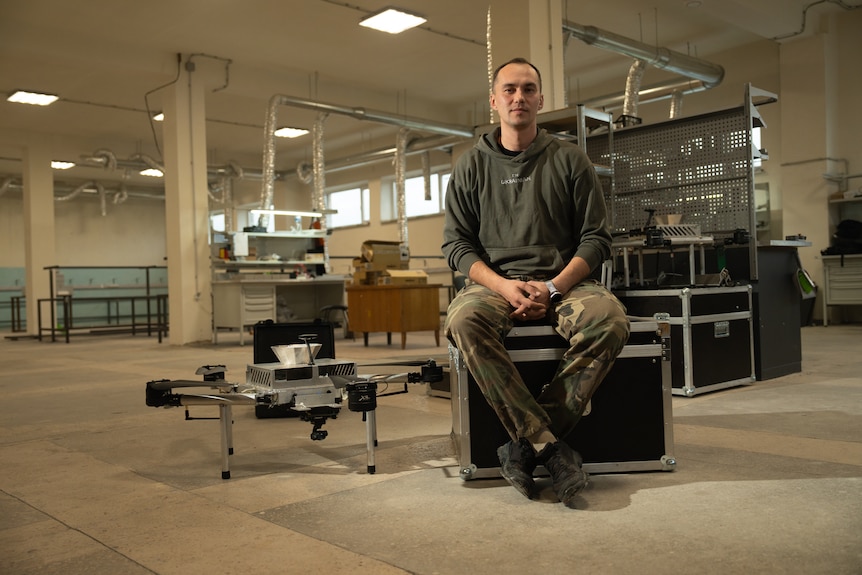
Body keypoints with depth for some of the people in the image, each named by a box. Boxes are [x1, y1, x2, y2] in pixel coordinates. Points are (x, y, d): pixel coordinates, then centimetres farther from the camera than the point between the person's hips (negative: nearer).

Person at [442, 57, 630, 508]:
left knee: (609, 319, -32)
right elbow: (456, 244, 7)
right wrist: (502, 285, -12)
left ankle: (526, 443, -25)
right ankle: (552, 447, -30)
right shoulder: (471, 166, 12)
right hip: (493, 281, 0)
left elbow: (596, 238, 5)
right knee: (464, 320, -35)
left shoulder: (570, 160, 10)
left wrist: (552, 289, -12)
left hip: (563, 281, 0)